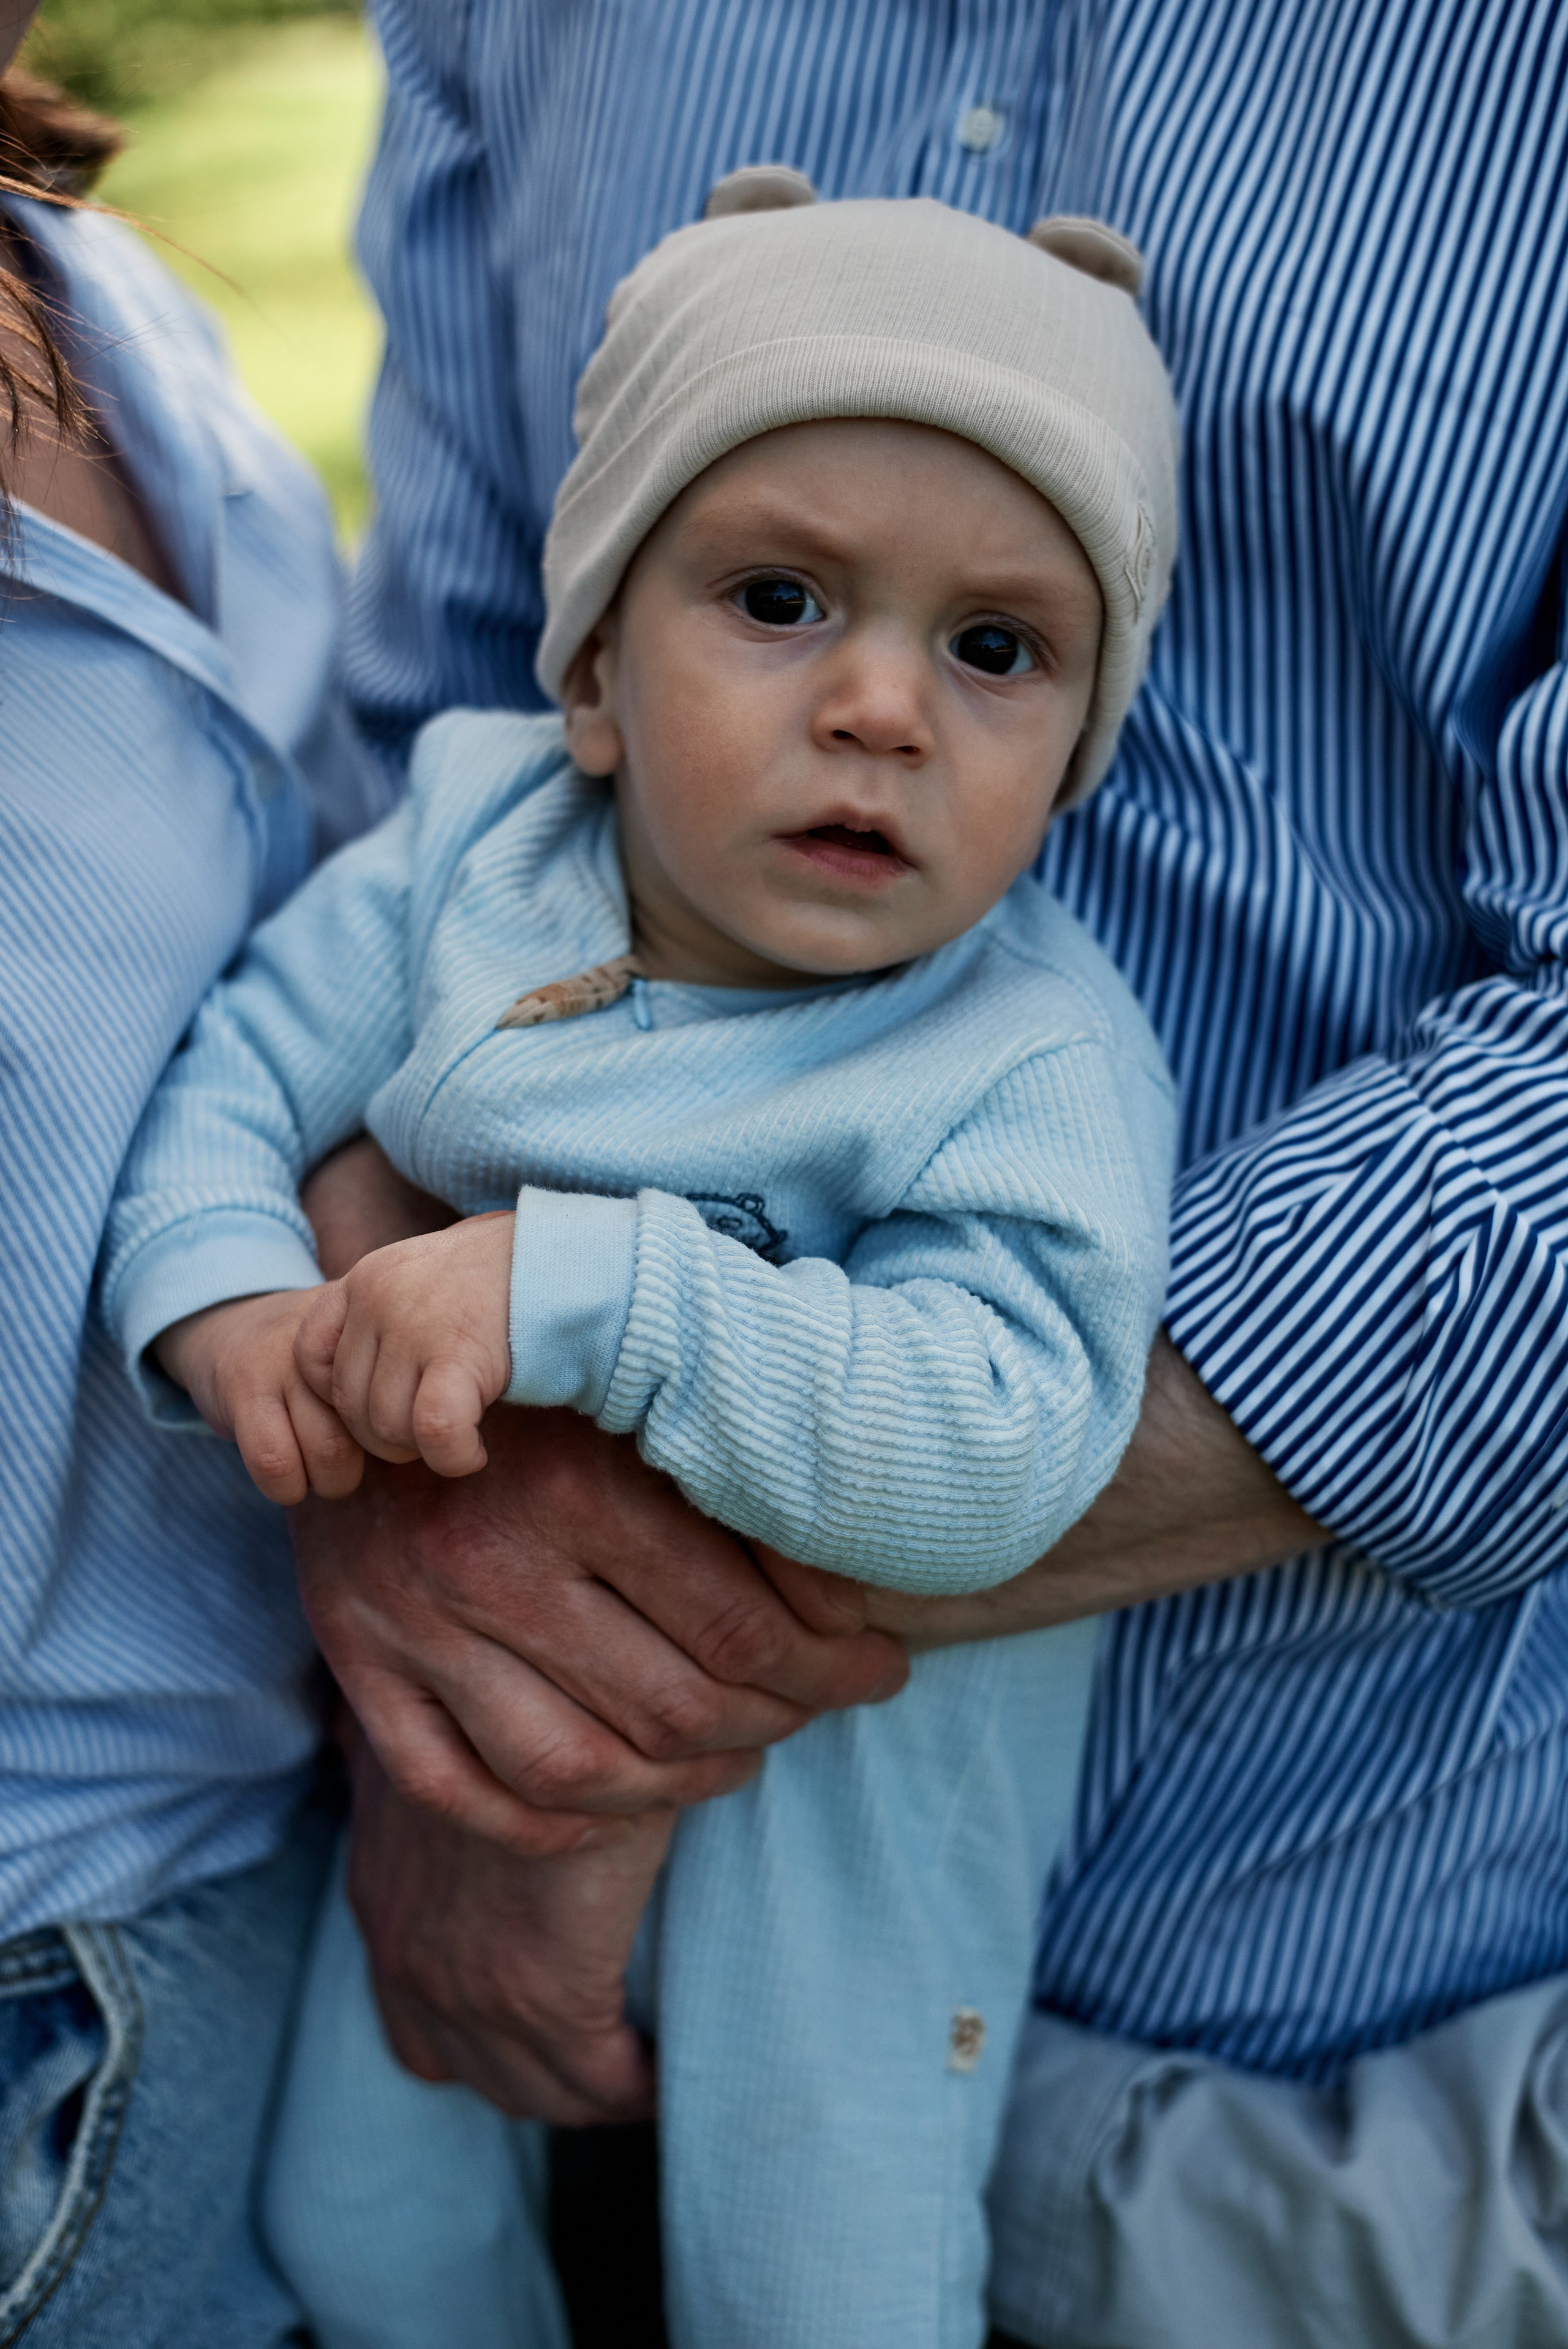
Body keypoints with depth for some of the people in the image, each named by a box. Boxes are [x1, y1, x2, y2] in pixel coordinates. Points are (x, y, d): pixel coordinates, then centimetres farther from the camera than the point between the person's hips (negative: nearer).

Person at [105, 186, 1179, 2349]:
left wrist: (580, 1290, -42)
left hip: (830, 1782, -4)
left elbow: (992, 1451, -39)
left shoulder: (1036, 1062, -27)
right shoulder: (469, 835, -11)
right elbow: (238, 1068, -4)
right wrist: (224, 1295, -25)